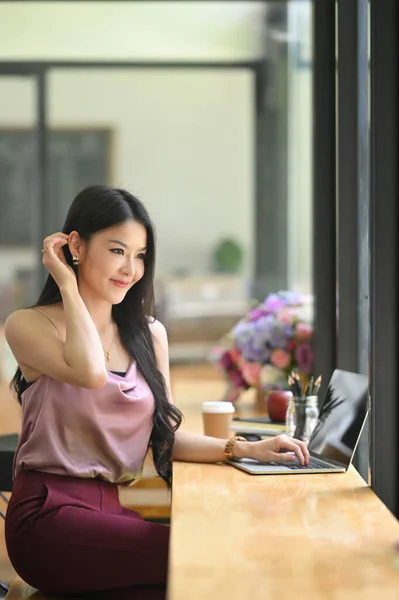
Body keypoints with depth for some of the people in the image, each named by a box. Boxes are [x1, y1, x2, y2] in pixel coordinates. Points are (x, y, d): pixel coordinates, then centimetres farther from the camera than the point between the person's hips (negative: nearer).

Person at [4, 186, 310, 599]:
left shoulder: (150, 334, 16)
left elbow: (165, 437, 15)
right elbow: (90, 372, -20)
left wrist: (243, 449, -1)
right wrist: (67, 284, -8)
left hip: (109, 511, 6)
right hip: (48, 514, -6)